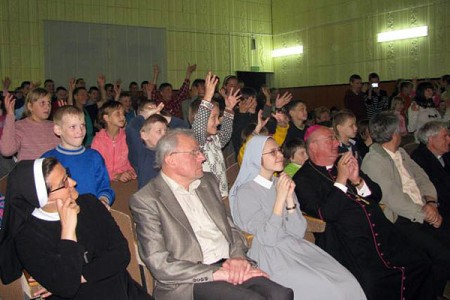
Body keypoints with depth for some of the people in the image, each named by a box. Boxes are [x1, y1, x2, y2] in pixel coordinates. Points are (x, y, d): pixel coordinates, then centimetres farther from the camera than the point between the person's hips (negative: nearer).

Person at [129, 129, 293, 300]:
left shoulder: (208, 181, 16)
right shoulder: (145, 201, -4)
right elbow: (159, 264, -10)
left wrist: (238, 257, -3)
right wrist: (217, 273, -17)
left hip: (230, 266, 6)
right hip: (189, 282, -6)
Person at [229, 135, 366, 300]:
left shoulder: (283, 183, 9)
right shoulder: (245, 193, -9)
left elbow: (298, 232, 0)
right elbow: (268, 238, -17)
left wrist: (289, 197, -13)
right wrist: (280, 198, -20)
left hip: (296, 248, 6)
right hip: (272, 258, -6)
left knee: (346, 281, -13)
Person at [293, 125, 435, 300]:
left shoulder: (345, 163, 18)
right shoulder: (303, 180, -2)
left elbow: (377, 195, 16)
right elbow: (326, 215, -13)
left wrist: (357, 180, -3)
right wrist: (341, 180, -14)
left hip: (380, 231, 6)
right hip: (347, 242, -6)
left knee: (420, 265, -8)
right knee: (372, 281, -28)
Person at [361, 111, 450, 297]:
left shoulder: (401, 153, 17)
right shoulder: (373, 160, -11)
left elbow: (422, 177, 16)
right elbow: (393, 199, -16)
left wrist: (430, 203, -3)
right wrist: (424, 214, -9)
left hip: (424, 214, 8)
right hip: (400, 221, -8)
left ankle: (434, 291, 11)